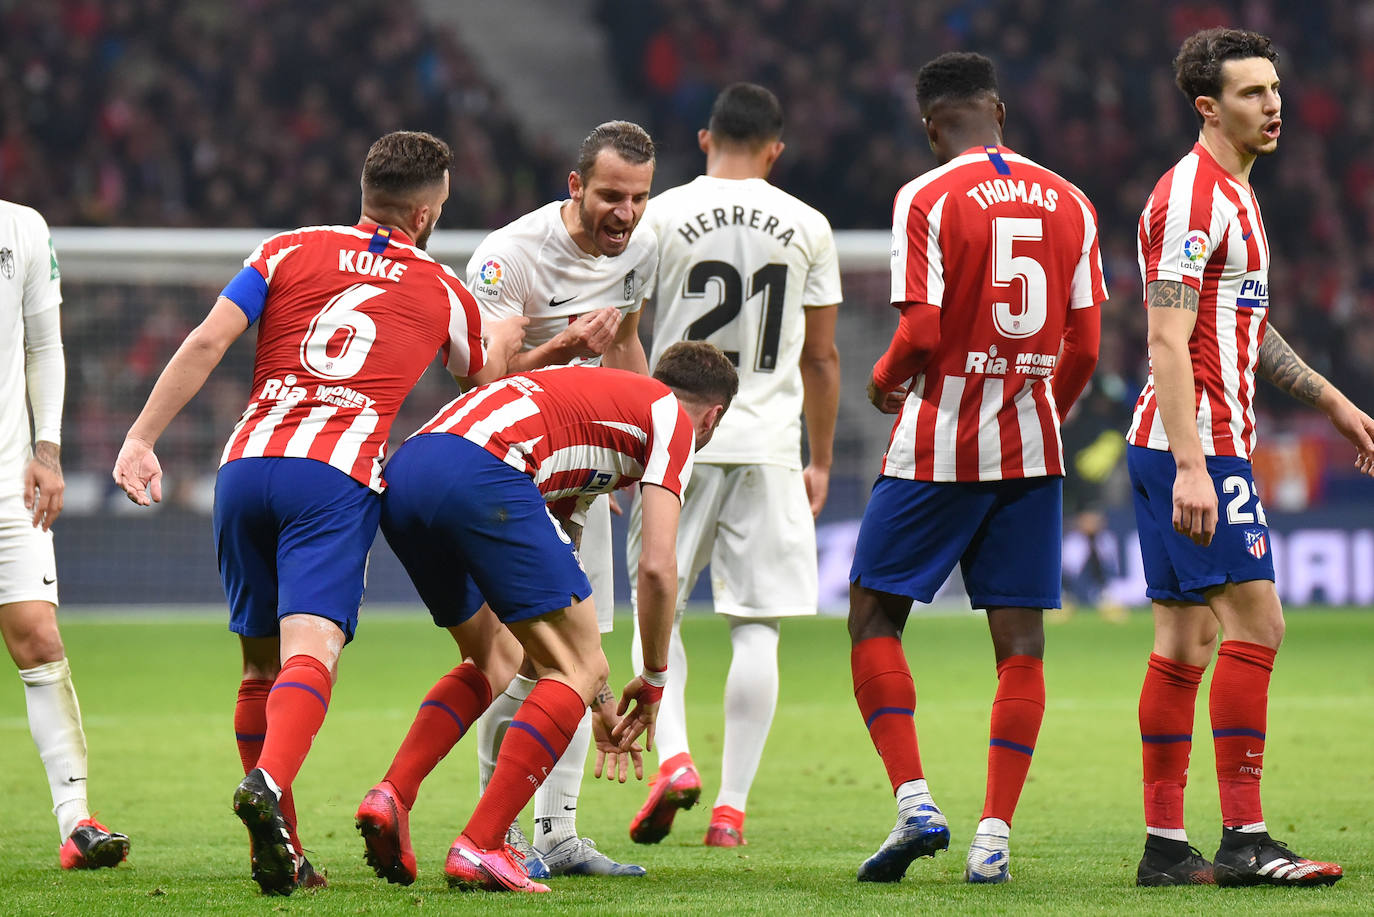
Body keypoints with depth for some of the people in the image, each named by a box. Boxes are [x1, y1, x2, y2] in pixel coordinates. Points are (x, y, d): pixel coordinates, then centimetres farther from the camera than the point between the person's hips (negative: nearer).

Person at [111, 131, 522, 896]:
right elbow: (484, 372, 38)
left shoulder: (291, 251, 14)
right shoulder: (442, 292, 16)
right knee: (309, 652, -17)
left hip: (247, 466, 3)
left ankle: (280, 852, 17)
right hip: (337, 480, -3)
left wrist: (142, 439, 4)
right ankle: (269, 785, -46)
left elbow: (206, 344, 3)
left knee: (261, 664, 15)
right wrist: (508, 337, 60)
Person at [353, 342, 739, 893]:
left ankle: (392, 795, 9)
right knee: (578, 670, 3)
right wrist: (653, 680, 18)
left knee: (495, 660, 28)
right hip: (481, 476, -9)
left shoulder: (591, 395, 39)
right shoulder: (672, 418, 15)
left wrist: (601, 700, 46)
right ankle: (479, 849, -7)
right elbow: (656, 566, 4)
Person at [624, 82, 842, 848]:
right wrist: (821, 461, 19)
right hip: (770, 441, 1)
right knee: (756, 627, 3)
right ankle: (733, 804, 0)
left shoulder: (661, 217, -1)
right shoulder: (806, 227, 5)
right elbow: (821, 358, 10)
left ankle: (673, 755, -11)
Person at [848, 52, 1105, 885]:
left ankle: (916, 804, -5)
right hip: (1032, 447, 4)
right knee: (1020, 641, 4)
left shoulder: (926, 199, -8)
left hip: (938, 445, -4)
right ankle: (995, 837, 1)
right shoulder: (1070, 204, 6)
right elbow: (1084, 350, 6)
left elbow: (922, 333, -14)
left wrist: (884, 381, 7)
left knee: (876, 619, 8)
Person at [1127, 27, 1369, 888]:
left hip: (1203, 443, 10)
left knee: (1187, 639, 8)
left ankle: (1166, 847, 8)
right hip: (1195, 439, -10)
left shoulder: (1235, 193, 19)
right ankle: (1243, 838, -13)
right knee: (1255, 618, -13)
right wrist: (1190, 467, -26)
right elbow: (1168, 341, -20)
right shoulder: (1192, 196, -13)